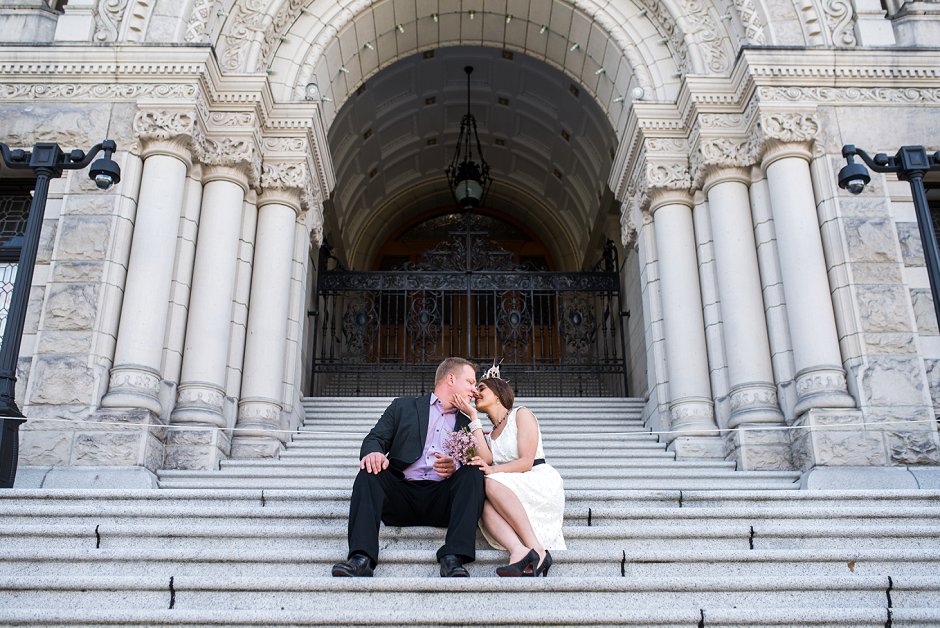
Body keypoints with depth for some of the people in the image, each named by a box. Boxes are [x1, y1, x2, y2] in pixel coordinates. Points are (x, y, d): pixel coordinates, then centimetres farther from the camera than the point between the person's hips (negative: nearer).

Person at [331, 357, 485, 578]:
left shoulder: (467, 424, 24)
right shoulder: (404, 407, 19)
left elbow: (473, 465, 11)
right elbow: (375, 438, 8)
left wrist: (455, 468, -13)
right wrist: (374, 452, -17)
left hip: (442, 499, 1)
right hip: (402, 493, 0)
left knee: (472, 473, -25)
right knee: (370, 471, -25)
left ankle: (453, 558, -36)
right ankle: (362, 558, -37)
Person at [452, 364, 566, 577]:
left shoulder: (521, 414, 7)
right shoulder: (488, 435, 26)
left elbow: (526, 462, -6)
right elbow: (486, 459, 0)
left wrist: (492, 470, -21)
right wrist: (473, 416, 3)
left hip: (540, 482, -4)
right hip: (511, 495, 4)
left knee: (491, 483, -32)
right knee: (483, 502, -28)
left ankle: (537, 549, -39)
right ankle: (518, 552, -51)